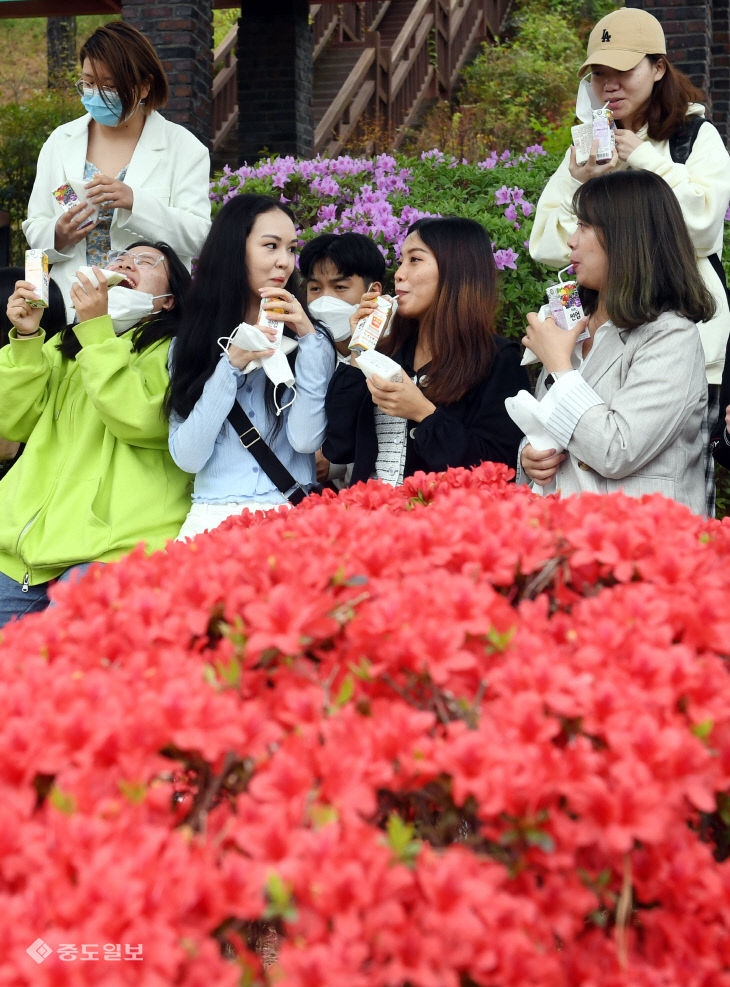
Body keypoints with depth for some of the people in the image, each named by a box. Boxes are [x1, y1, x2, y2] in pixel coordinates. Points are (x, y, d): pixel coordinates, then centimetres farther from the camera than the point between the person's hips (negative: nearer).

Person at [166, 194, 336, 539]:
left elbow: (306, 440, -5)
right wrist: (230, 366, -7)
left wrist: (308, 340, -5)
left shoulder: (311, 340, 10)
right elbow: (187, 457, -1)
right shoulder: (188, 345, 11)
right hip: (211, 512, 1)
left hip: (289, 511, 0)